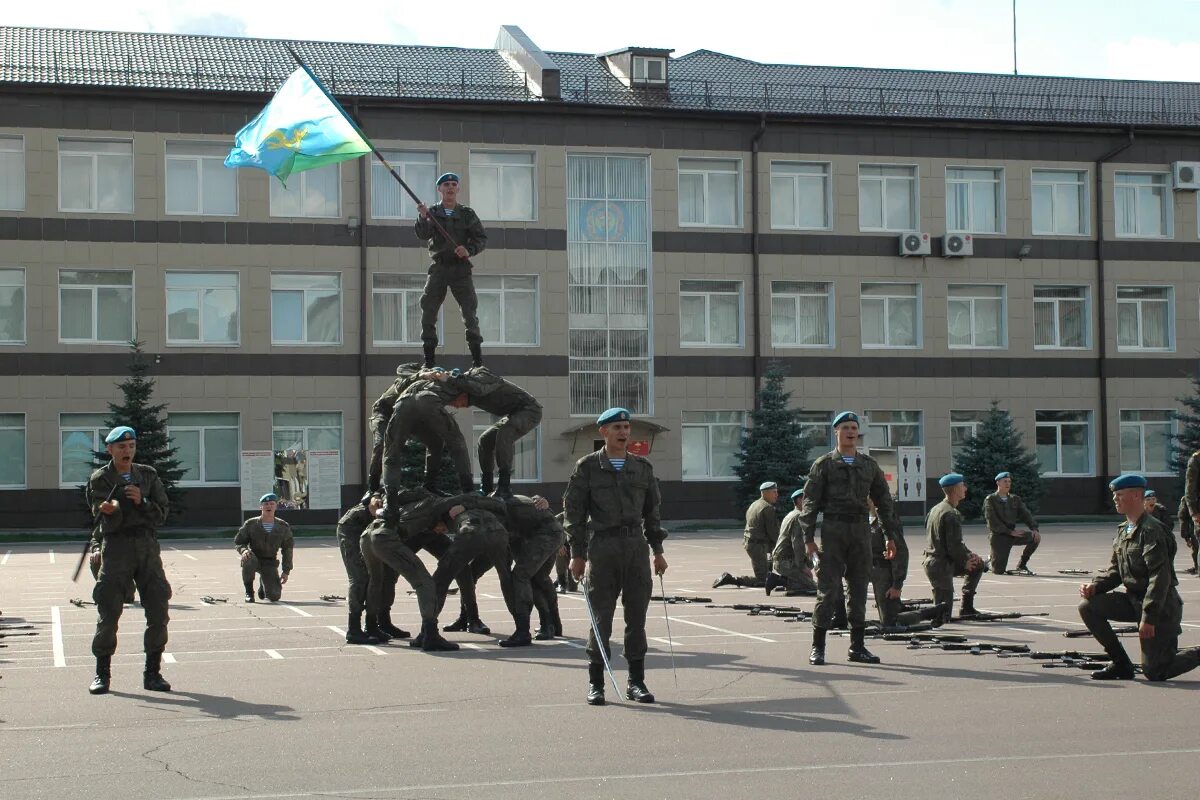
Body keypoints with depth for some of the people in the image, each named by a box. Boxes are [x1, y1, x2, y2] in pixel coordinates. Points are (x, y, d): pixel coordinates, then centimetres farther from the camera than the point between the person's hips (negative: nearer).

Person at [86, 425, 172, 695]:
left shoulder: (148, 475, 12)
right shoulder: (100, 479, 2)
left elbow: (162, 514, 5)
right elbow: (107, 522, -8)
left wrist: (141, 502, -12)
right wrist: (110, 510, -30)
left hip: (147, 545, 3)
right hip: (116, 545, -3)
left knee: (158, 612, 0)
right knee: (108, 612, -4)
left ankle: (152, 673, 9)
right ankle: (102, 673, 8)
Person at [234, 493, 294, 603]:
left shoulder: (283, 527, 0)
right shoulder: (250, 524, -5)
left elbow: (287, 549, 7)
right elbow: (238, 542, 0)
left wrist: (286, 571, 1)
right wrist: (243, 550, -25)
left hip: (270, 564, 1)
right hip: (254, 559, -1)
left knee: (274, 596, -13)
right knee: (249, 559, -39)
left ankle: (263, 586, 27)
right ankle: (249, 592, -15)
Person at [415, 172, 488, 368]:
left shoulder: (467, 214, 7)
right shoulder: (432, 213, 7)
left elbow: (482, 238, 4)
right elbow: (423, 235, -9)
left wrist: (469, 250, -15)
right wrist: (423, 218, -28)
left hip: (461, 268, -1)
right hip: (438, 268, 1)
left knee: (469, 311, -6)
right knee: (428, 310, -4)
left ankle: (477, 359, -4)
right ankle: (428, 361, 3)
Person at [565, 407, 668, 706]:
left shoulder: (643, 467, 12)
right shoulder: (587, 467, 1)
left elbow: (652, 510, 17)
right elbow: (574, 511, 0)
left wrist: (658, 550, 13)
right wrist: (577, 554, -5)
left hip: (637, 547, 3)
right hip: (602, 547, -3)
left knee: (637, 616, 4)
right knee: (601, 617, -1)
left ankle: (636, 681, 12)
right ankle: (595, 683, 8)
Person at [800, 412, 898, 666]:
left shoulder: (869, 465, 14)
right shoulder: (824, 464, 3)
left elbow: (883, 500, 17)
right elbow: (810, 502, -1)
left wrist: (890, 536, 13)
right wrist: (809, 538, -8)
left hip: (861, 530, 4)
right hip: (833, 529, -4)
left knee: (859, 588, 6)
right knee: (828, 589, -6)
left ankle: (858, 646, 12)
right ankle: (818, 647, -2)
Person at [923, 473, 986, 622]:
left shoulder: (936, 509, 12)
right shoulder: (951, 514, -18)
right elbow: (954, 546, -21)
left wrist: (968, 554, 9)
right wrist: (965, 562, -3)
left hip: (931, 562, 10)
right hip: (942, 567, -10)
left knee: (979, 565, 25)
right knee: (943, 617, -6)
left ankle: (967, 607, 25)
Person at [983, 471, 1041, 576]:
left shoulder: (1015, 499, 13)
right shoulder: (990, 500, -4)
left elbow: (1025, 515, 4)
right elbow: (992, 522, -14)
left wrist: (1034, 529, -15)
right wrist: (1010, 532, -21)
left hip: (1012, 534, 5)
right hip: (997, 536, -5)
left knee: (1035, 537, -17)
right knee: (999, 570, -15)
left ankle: (1021, 566, 0)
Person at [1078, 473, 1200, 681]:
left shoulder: (1151, 530, -19)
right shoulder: (1123, 530, 9)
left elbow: (1161, 576, -24)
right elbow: (1115, 569, 15)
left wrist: (1148, 617, -28)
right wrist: (1095, 586, -6)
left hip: (1161, 608, -8)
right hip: (1133, 599, 8)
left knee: (1154, 672, -8)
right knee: (1088, 607, -7)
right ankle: (1121, 664, 5)